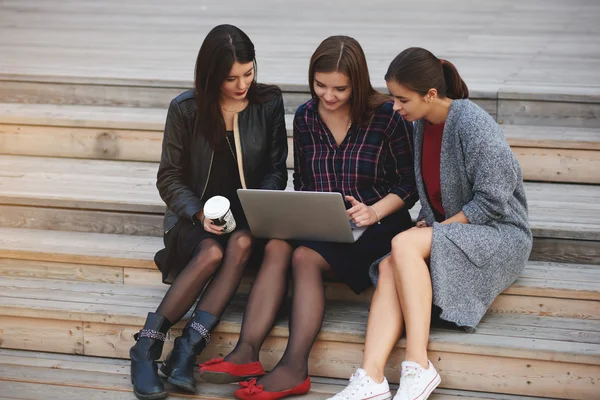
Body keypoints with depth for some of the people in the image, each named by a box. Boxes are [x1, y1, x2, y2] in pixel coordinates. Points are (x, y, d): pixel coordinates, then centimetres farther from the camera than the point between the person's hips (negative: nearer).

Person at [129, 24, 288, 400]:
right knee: (211, 251, -35)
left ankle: (187, 350, -37)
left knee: (241, 243, -34)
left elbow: (276, 170, 6)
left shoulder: (268, 103, 0)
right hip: (196, 217, -1)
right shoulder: (185, 109, -4)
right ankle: (147, 349, -29)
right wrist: (198, 214, -17)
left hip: (246, 217, 1)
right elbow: (170, 178, 1)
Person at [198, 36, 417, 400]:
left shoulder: (386, 116, -8)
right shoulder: (305, 117, 6)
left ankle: (295, 367, -37)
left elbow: (408, 185, -3)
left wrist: (375, 212, -19)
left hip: (376, 224, -4)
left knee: (305, 256, -30)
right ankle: (247, 353, -37)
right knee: (278, 246, -27)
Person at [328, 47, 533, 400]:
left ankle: (418, 366, -33)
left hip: (500, 235, -7)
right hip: (449, 229, 7)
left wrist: (438, 227, -15)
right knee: (389, 267, -23)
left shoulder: (472, 124, -19)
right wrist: (427, 222, 0)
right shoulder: (422, 123, 7)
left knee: (404, 244, -31)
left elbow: (492, 202, -18)